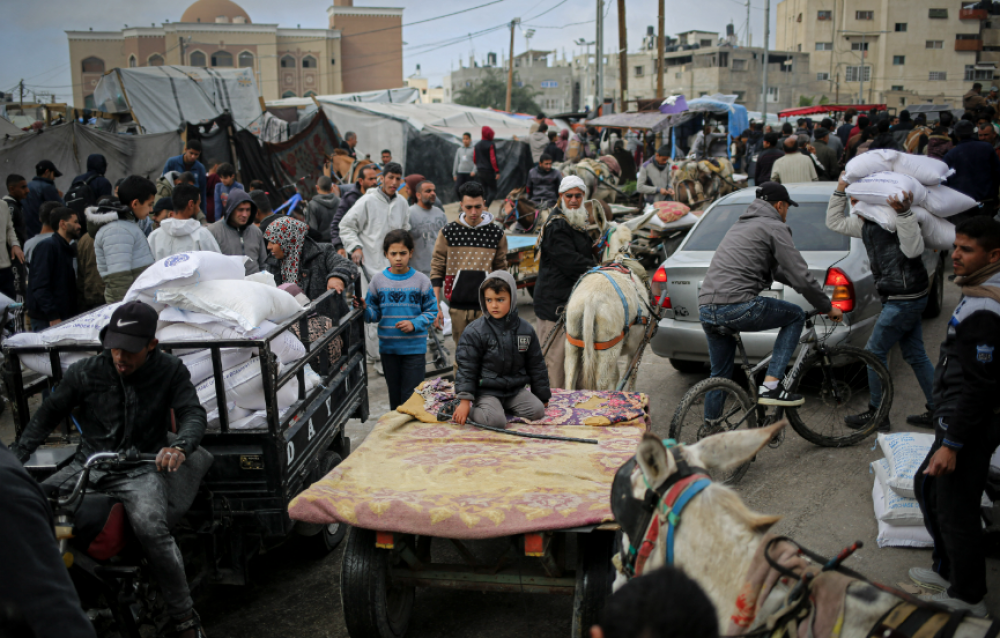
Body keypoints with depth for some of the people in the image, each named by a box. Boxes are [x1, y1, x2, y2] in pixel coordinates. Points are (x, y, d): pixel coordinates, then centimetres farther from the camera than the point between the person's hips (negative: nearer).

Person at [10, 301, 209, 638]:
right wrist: (17, 455, 1)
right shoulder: (85, 371, 3)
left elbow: (193, 414, -6)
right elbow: (49, 412, 12)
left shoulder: (170, 371, 0)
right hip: (88, 465, 4)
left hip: (140, 468, -3)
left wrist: (179, 447, -28)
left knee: (151, 528, -32)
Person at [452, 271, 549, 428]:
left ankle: (503, 407, 7)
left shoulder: (525, 330, 4)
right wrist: (464, 401, -15)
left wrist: (542, 397, 13)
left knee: (537, 411, -15)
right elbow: (466, 367, -7)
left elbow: (536, 365, 13)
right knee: (496, 420, -27)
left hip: (516, 389, 5)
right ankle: (471, 408, 1)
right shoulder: (474, 332, -7)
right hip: (486, 390, -5)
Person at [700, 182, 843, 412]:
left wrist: (809, 287, 39)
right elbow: (800, 275, -4)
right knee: (796, 316, 14)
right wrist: (827, 307, 9)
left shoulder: (741, 225, 29)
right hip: (737, 306, -8)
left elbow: (774, 270, 38)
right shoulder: (774, 227, 1)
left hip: (706, 309, 8)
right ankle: (770, 386, 4)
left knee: (720, 375, 23)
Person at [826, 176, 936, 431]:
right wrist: (840, 191, 11)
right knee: (915, 355, 16)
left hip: (905, 299, -10)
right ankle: (937, 412, 24)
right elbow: (834, 222, 21)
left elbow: (913, 249, -26)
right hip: (906, 298, 10)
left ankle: (877, 414, 11)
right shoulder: (866, 223, 12)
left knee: (875, 352, 0)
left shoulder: (893, 216, -15)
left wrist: (903, 213, -34)